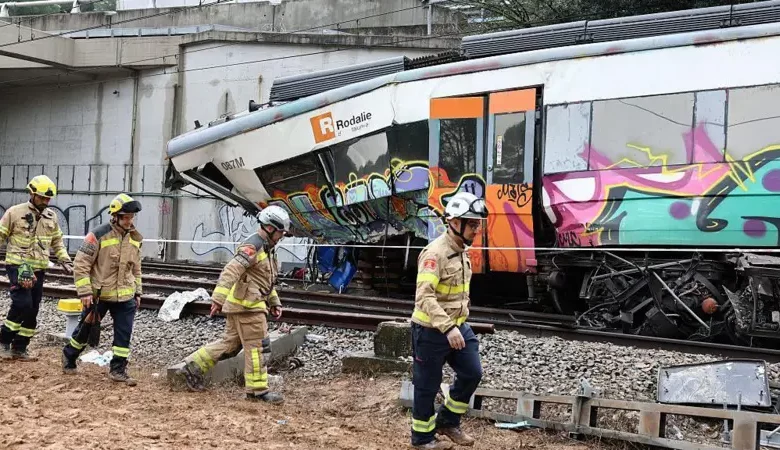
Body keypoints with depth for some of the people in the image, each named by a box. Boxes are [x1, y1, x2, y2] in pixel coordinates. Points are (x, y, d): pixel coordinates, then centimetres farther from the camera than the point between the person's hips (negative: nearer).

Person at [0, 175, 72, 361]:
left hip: (39, 269, 5)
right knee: (22, 304, -18)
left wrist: (65, 260, 7)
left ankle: (19, 348, 16)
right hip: (17, 266, -5)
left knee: (32, 310, 6)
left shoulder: (51, 216, 9)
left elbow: (57, 241, 19)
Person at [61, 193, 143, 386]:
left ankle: (118, 369, 10)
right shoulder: (98, 235, -15)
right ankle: (69, 356, 35)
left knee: (124, 334, 0)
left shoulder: (135, 238, 4)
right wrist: (85, 291, -17)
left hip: (125, 297, 4)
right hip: (98, 295, -4)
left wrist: (138, 292, 14)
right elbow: (81, 264, -14)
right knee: (85, 329, 12)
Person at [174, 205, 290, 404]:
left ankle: (192, 367, 19)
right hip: (247, 305, -10)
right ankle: (257, 389, 3)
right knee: (258, 346, -4)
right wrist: (218, 298, -33)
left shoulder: (265, 249, 18)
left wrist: (275, 302, 25)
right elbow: (231, 271, -26)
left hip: (240, 305, 10)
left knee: (230, 343, 15)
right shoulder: (252, 246, -16)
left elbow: (267, 280, 29)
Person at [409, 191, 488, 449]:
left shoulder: (461, 251, 8)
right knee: (427, 385, 5)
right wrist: (447, 327, -36)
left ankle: (448, 422, 27)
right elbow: (424, 296, -30)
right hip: (431, 331, -9)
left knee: (472, 373, 9)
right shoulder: (435, 253, -22)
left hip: (458, 327, 9)